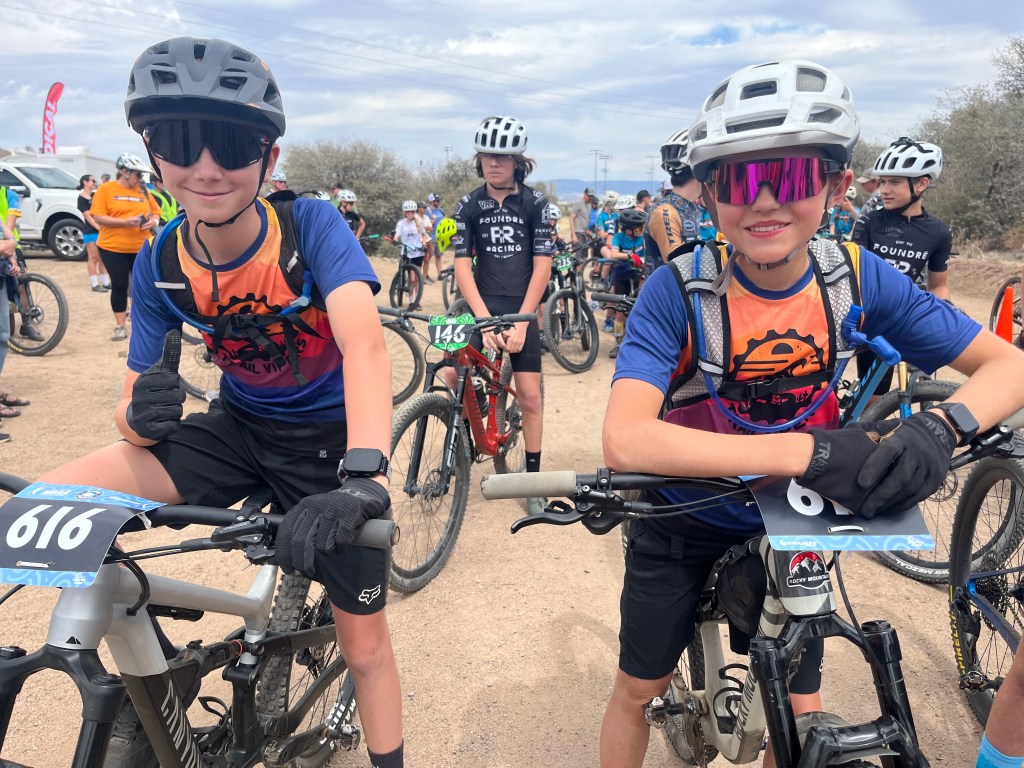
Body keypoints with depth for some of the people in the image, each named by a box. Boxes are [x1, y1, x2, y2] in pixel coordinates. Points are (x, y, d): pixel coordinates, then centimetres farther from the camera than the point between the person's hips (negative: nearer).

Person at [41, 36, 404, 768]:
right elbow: (137, 411, -8)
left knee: (364, 645, 2)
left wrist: (364, 480, -55)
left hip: (329, 440, -3)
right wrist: (143, 413, -33)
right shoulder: (160, 265, -11)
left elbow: (366, 346, -39)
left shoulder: (312, 225, -22)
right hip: (239, 430, 3)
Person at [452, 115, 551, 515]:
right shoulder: (469, 205, -1)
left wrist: (521, 322, -15)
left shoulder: (535, 203, -4)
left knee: (530, 395, -1)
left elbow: (542, 266, -8)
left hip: (522, 309, -1)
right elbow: (462, 266, -8)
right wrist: (485, 319, -20)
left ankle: (533, 477, 13)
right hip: (481, 306, 1)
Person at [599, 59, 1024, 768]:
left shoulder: (857, 277, -16)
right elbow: (625, 440, -40)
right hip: (680, 528, -2)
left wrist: (942, 424, -33)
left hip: (789, 525, 3)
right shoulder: (679, 290, -27)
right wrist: (807, 450, -45)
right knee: (639, 691, 15)